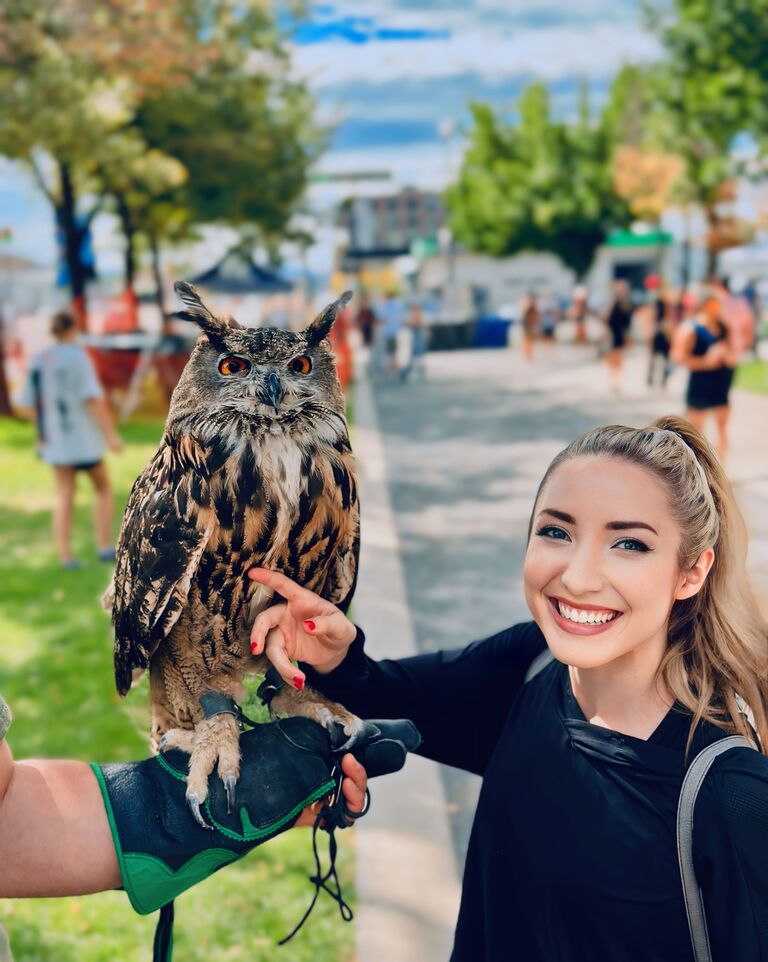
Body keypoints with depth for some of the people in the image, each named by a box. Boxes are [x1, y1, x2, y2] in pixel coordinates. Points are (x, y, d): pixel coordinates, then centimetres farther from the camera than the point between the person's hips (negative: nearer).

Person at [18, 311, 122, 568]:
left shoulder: (38, 361, 7)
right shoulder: (77, 357, -13)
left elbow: (30, 403, 11)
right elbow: (92, 399, -20)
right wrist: (110, 434, -18)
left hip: (55, 440, 6)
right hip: (83, 439, -5)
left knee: (64, 497, 9)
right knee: (103, 489, 11)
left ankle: (65, 556, 3)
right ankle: (104, 547, 11)